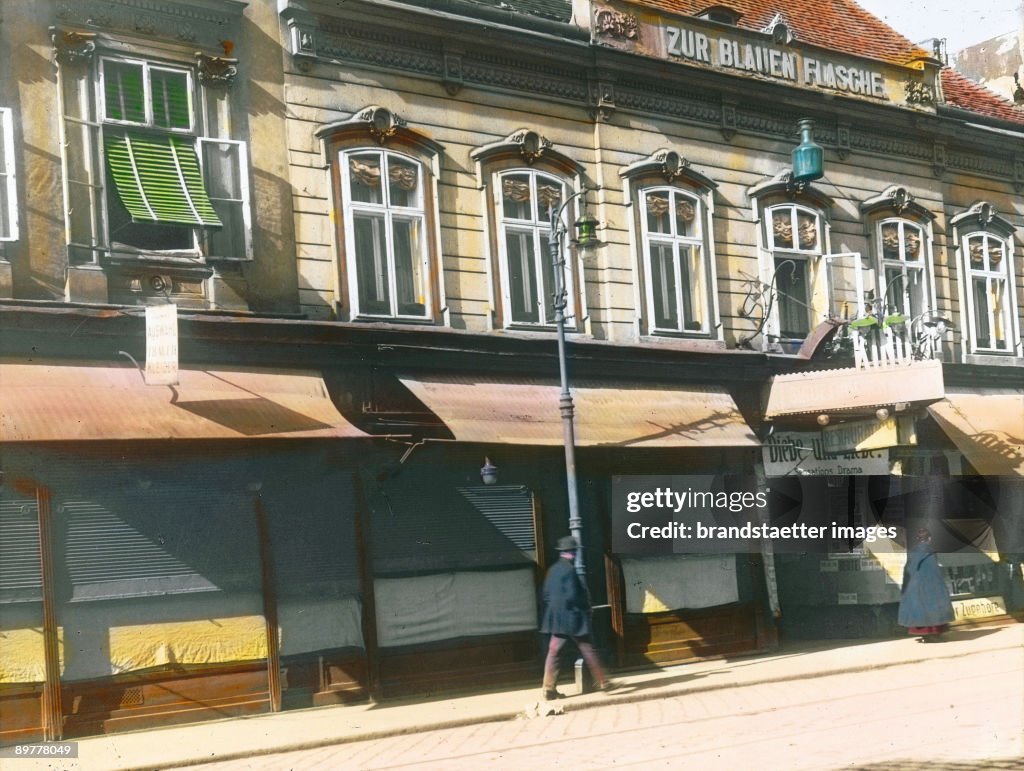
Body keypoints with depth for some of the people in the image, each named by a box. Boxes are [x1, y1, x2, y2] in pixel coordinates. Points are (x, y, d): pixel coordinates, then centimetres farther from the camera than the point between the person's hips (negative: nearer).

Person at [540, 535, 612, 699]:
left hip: (556, 617, 7)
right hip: (572, 618, -7)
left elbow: (546, 594, 10)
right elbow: (572, 596, -21)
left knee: (553, 652, 5)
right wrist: (585, 606, -5)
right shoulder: (569, 570, -16)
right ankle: (602, 682, 14)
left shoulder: (553, 570, 7)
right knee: (588, 651, 5)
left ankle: (549, 689, 1)